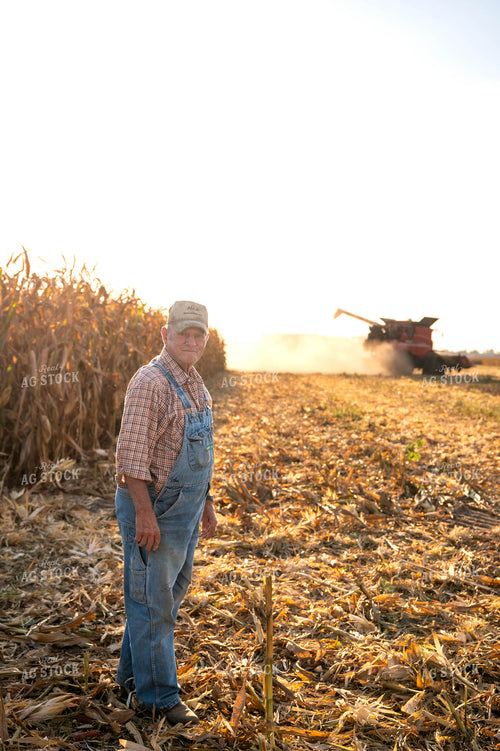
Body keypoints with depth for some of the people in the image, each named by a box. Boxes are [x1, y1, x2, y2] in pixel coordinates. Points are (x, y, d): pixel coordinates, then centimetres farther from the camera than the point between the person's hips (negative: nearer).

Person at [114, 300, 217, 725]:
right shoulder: (150, 382, -18)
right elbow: (132, 452, -22)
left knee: (172, 592, 19)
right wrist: (144, 512, -25)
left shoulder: (195, 383, 11)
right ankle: (159, 695, 17)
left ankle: (133, 673, 35)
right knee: (151, 601, 3)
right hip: (153, 506, -9)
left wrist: (207, 502, 18)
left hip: (184, 508, 9)